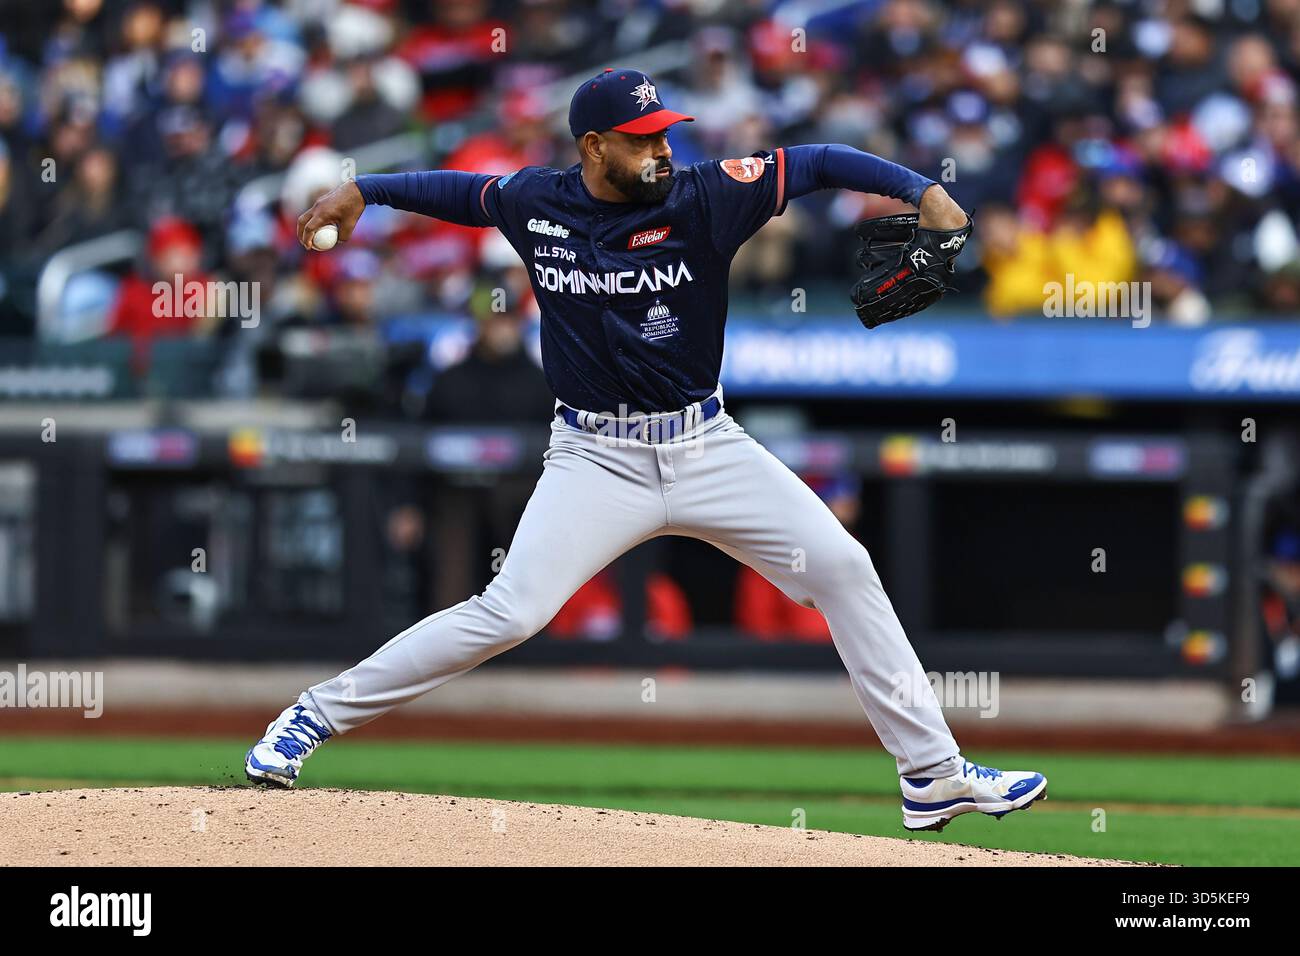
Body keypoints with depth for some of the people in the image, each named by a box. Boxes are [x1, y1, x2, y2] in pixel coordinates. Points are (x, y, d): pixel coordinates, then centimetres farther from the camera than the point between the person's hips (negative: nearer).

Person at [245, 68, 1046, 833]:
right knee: (510, 612, -17)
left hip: (705, 447, 2)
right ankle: (318, 714, -4)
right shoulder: (535, 204, -3)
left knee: (842, 568, -6)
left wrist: (925, 192, -20)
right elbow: (458, 190, 17)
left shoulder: (702, 200, -8)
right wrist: (360, 191, 11)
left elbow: (816, 163, -9)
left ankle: (933, 774, 3)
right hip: (597, 457, -2)